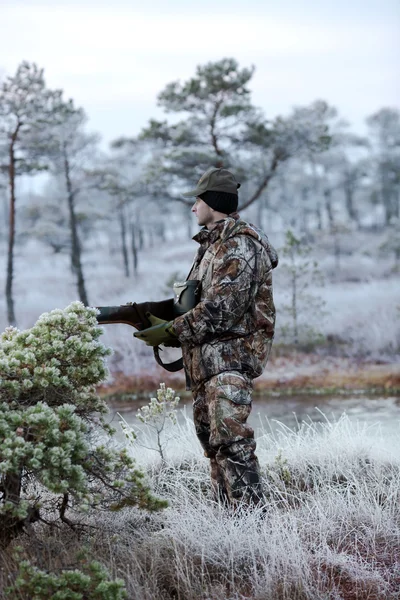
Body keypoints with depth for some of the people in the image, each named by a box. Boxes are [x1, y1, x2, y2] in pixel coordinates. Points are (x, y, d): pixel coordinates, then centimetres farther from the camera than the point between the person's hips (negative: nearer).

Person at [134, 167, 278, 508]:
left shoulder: (238, 245, -12)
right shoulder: (213, 243, 20)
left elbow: (221, 308, -21)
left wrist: (171, 331, -17)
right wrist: (155, 316, 10)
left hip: (230, 355, -11)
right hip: (206, 357, 11)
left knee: (231, 438, -18)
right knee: (211, 436, 11)